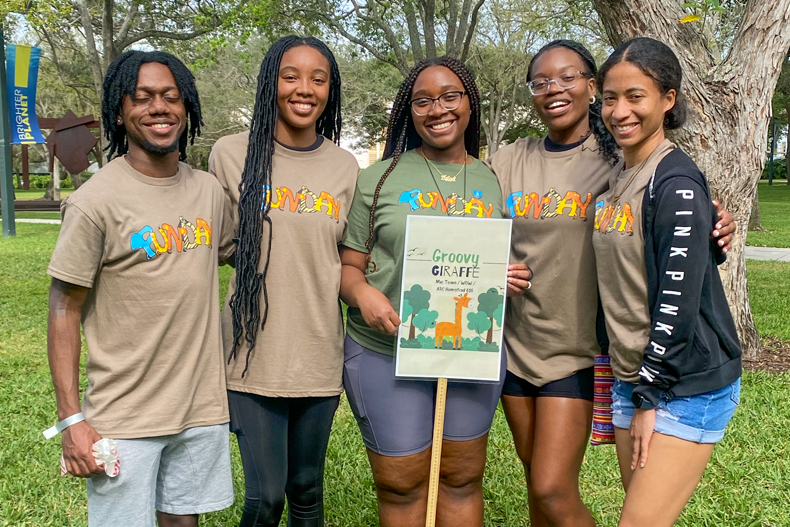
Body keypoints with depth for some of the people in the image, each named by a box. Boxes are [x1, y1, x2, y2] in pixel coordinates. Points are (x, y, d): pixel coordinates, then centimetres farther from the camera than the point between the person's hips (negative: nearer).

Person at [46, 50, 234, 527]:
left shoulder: (210, 191, 3)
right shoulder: (96, 202, -13)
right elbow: (64, 312, -10)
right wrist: (72, 420, -12)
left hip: (202, 406, 5)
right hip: (123, 416, -5)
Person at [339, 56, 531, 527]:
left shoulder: (493, 181, 8)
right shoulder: (380, 178, 0)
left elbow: (508, 262, 17)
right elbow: (348, 265, 1)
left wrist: (512, 278, -6)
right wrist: (362, 292, -20)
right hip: (385, 353, -2)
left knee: (463, 479, 13)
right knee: (401, 485, 7)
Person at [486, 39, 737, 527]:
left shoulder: (618, 159, -6)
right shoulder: (508, 162, 3)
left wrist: (714, 232, -22)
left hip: (576, 349, -4)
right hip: (516, 342, 4)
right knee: (537, 480, 17)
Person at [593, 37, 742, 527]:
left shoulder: (676, 182, -16)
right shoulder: (617, 179, 10)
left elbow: (678, 299, -19)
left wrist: (650, 397, -15)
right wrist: (633, 387, 11)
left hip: (686, 385, -8)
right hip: (633, 377, 8)